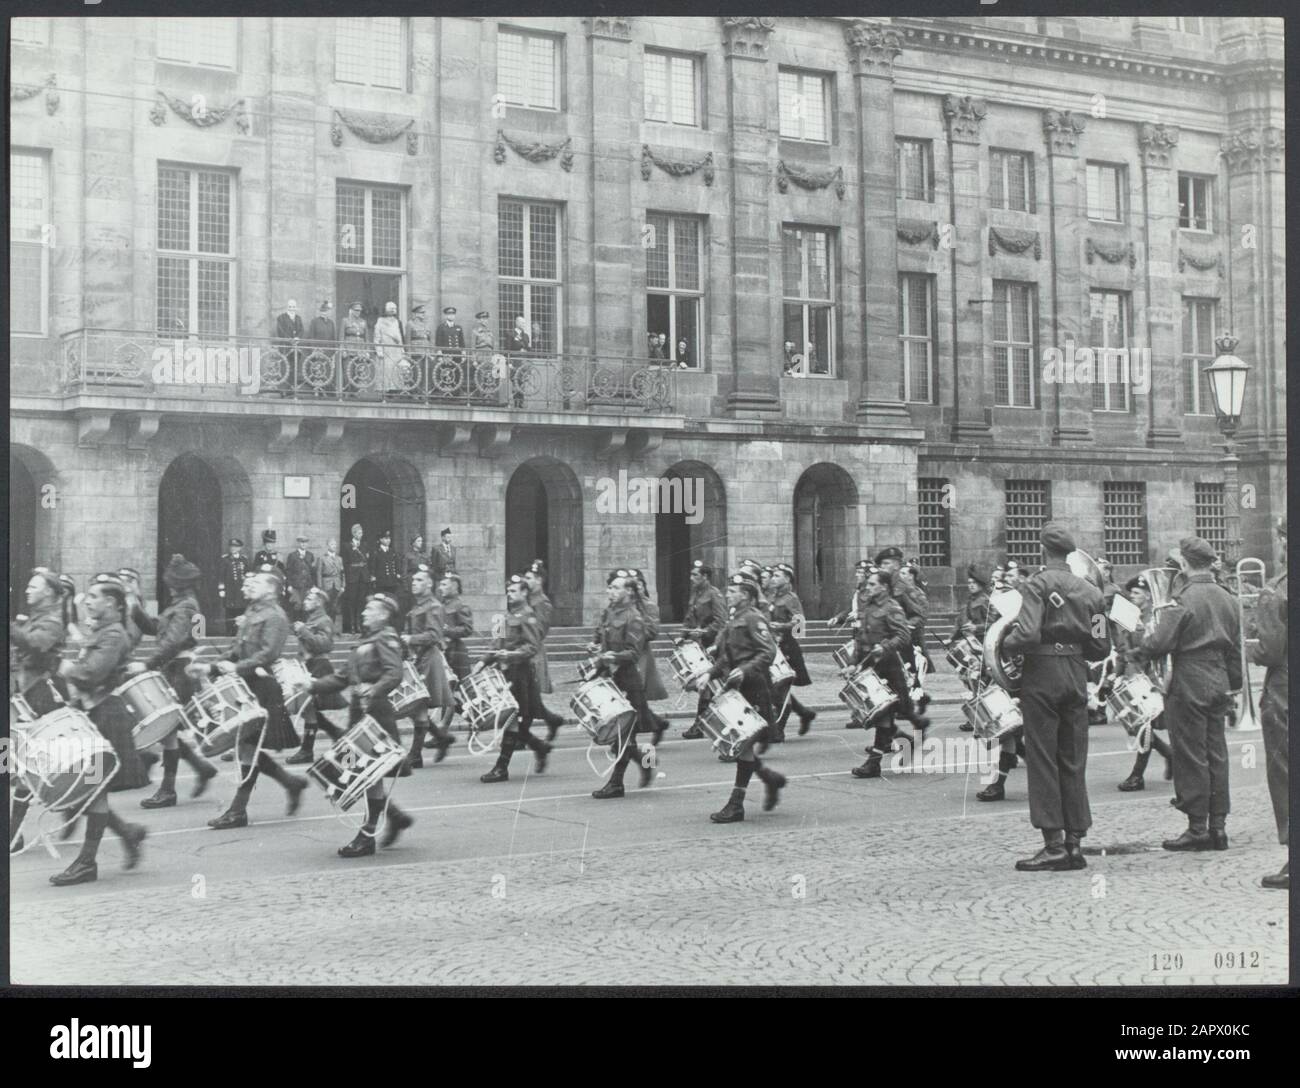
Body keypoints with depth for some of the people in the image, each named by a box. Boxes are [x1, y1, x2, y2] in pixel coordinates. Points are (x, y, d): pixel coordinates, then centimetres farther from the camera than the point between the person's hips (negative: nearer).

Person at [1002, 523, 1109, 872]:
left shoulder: (1037, 584, -8)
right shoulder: (1090, 590, 10)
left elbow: (1028, 633, -21)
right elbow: (1102, 647, 9)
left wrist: (1003, 644, -3)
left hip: (1043, 673, -5)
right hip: (1077, 676, 6)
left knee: (1042, 759, -1)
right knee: (1073, 761, 10)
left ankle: (1054, 843, -3)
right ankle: (1075, 841, 11)